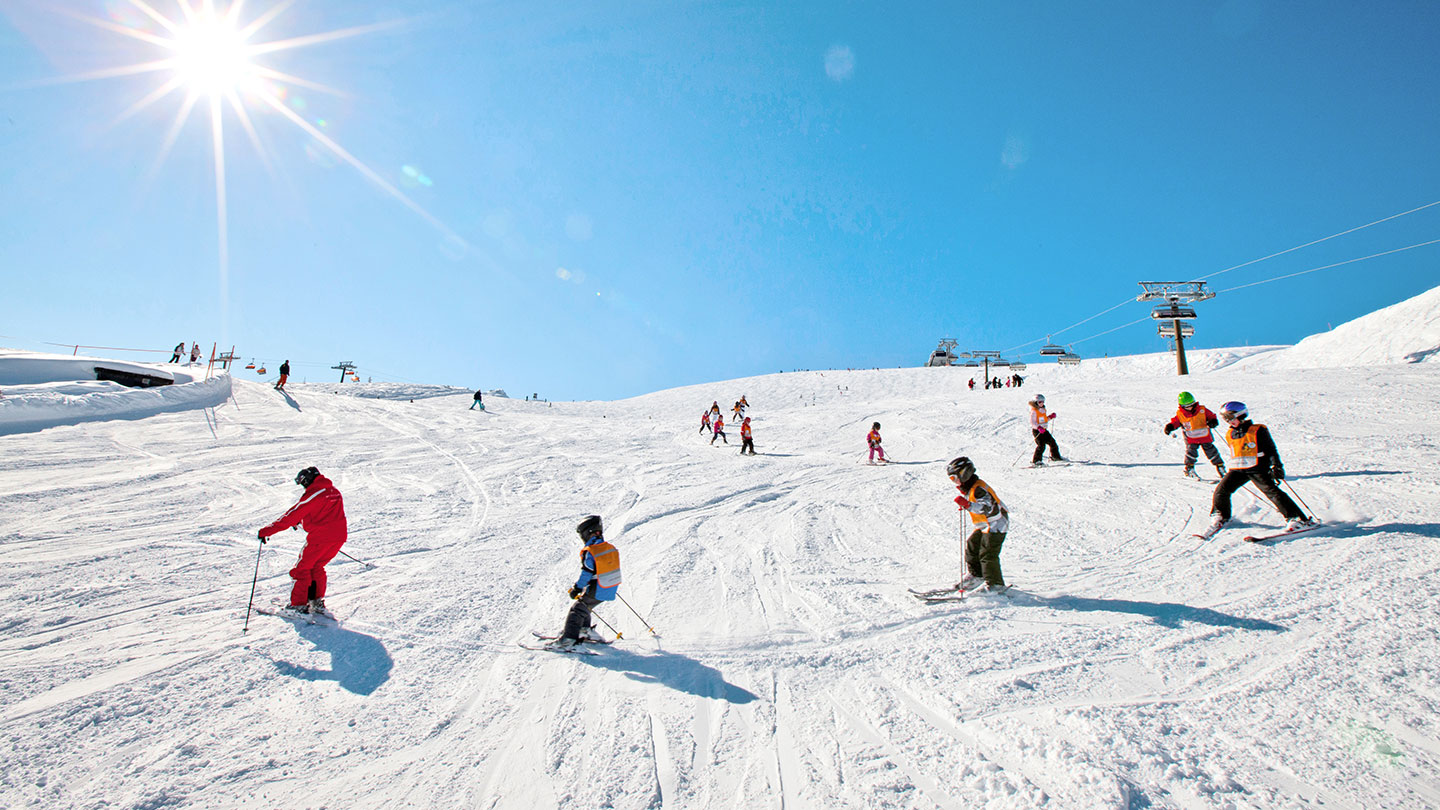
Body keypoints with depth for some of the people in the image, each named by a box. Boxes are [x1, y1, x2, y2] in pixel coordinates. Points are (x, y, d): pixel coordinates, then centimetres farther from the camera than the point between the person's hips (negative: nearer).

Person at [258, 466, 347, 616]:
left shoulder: (313, 494, -11)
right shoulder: (334, 491, 14)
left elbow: (292, 515, -11)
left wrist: (267, 531, -4)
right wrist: (300, 520, 37)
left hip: (319, 537, -7)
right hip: (339, 537, 7)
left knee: (302, 568, 9)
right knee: (316, 567, 22)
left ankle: (299, 605, 12)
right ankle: (317, 602, 21)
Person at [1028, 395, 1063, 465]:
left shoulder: (1043, 409, 14)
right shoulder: (1034, 411, -12)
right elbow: (1032, 422, -19)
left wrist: (1050, 416, 7)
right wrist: (1039, 427, -34)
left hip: (1044, 430, 9)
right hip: (1037, 430, -9)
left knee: (1052, 442, 15)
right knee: (1041, 445, -20)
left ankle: (1055, 456, 37)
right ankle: (1035, 461, -19)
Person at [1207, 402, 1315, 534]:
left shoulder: (1257, 430, -1)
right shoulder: (1230, 435, 15)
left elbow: (1271, 449, -3)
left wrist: (1276, 466, -11)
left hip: (1257, 467, -5)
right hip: (1237, 469, 5)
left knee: (1271, 491, -16)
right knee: (1221, 490, -5)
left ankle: (1296, 518, -10)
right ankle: (1220, 517, 11)